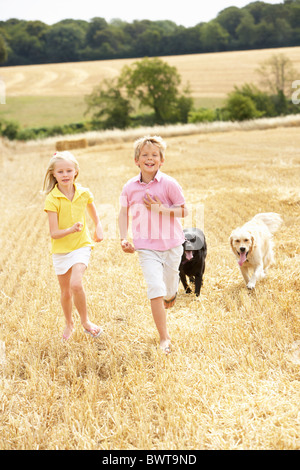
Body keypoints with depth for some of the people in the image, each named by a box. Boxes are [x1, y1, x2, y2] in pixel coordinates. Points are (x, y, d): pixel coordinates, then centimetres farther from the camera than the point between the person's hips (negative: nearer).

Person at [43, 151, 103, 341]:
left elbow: (95, 216, 15)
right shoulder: (52, 199, -14)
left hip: (81, 246, 0)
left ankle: (86, 321, 0)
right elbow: (54, 233, -17)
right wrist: (71, 229, -36)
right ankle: (69, 323, 39)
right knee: (66, 292, 12)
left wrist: (99, 229, -5)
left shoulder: (84, 193, -5)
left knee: (76, 284, -22)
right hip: (61, 249, 0)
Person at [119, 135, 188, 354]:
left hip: (171, 243, 0)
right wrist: (123, 239, 0)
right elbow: (124, 212, 10)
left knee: (170, 289, 15)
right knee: (155, 289, -13)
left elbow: (184, 211, -6)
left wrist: (161, 209, -21)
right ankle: (164, 338, -5)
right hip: (146, 246, 0)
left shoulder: (169, 184, -10)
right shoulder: (130, 187, -2)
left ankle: (170, 296, 55)